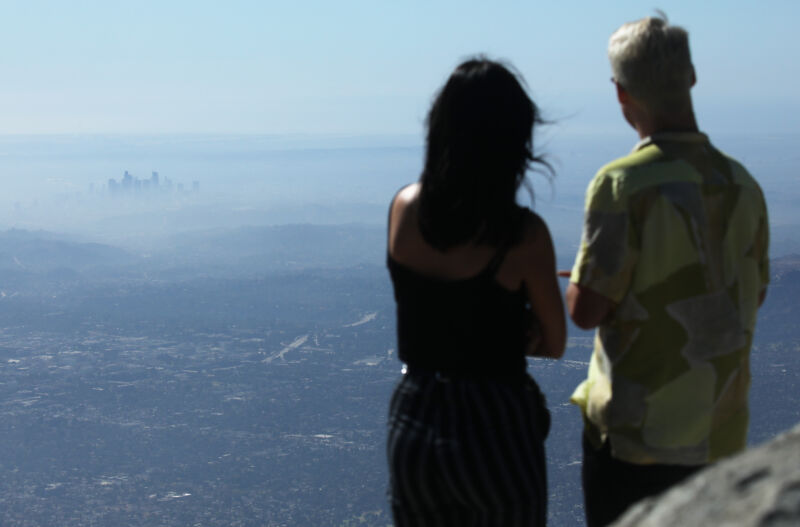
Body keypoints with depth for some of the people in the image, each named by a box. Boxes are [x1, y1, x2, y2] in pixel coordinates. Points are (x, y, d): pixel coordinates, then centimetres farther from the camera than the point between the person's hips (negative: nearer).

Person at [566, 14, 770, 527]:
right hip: (721, 433, 6)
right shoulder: (741, 183, 2)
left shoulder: (625, 184, -18)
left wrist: (583, 280, 5)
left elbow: (585, 309, -17)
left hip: (637, 433, -5)